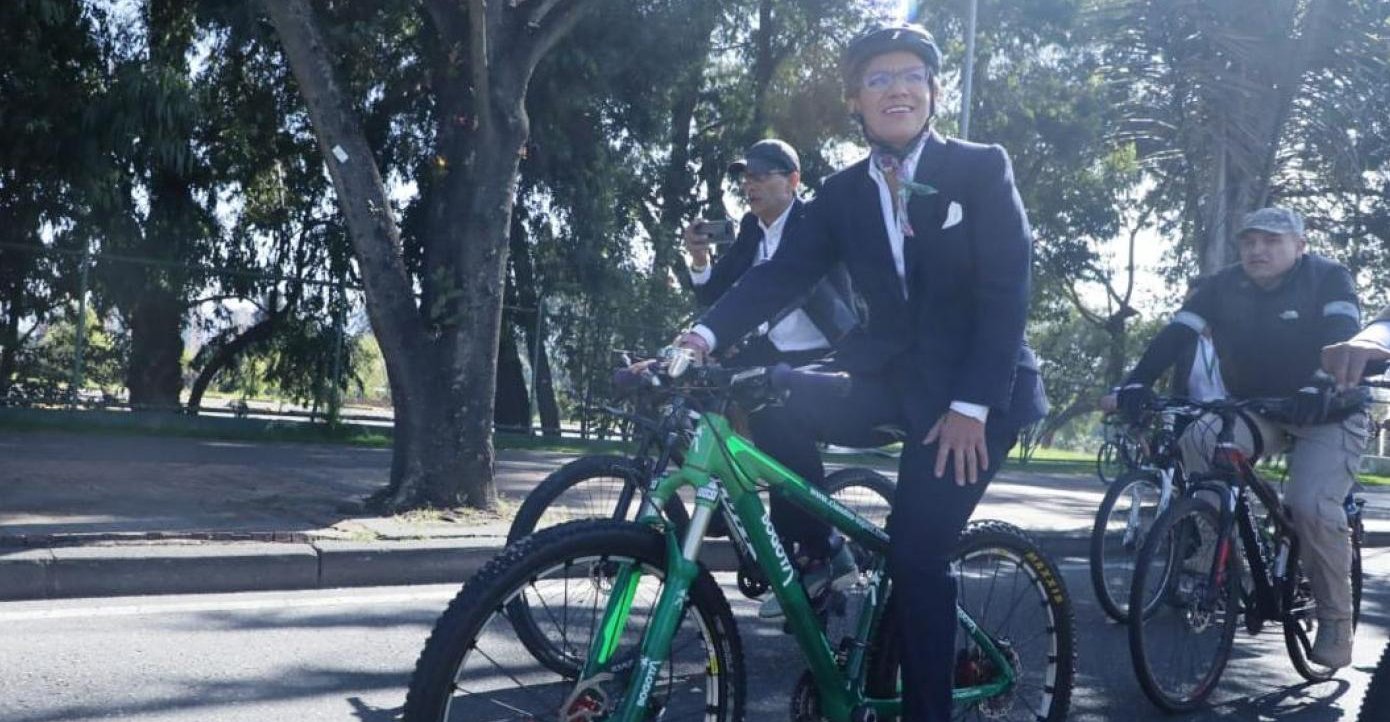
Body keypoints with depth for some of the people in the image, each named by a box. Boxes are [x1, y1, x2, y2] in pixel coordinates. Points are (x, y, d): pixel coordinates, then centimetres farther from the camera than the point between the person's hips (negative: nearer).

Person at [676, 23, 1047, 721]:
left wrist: (970, 404, -20)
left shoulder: (981, 168, -5)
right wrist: (706, 334, -21)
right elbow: (781, 273, -3)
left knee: (916, 551, -14)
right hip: (890, 371, 4)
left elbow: (1006, 290, -11)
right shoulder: (842, 192, 6)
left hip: (976, 386, -4)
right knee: (778, 403, -21)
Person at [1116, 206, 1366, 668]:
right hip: (1255, 410, 4)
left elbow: (1342, 337, -30)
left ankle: (1336, 620, -5)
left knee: (1311, 505, -25)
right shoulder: (1223, 286, -6)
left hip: (1327, 415, -3)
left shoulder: (1329, 278, -13)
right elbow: (1175, 334, -17)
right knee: (1199, 438, -26)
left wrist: (1320, 391, -49)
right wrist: (1137, 382, -33)